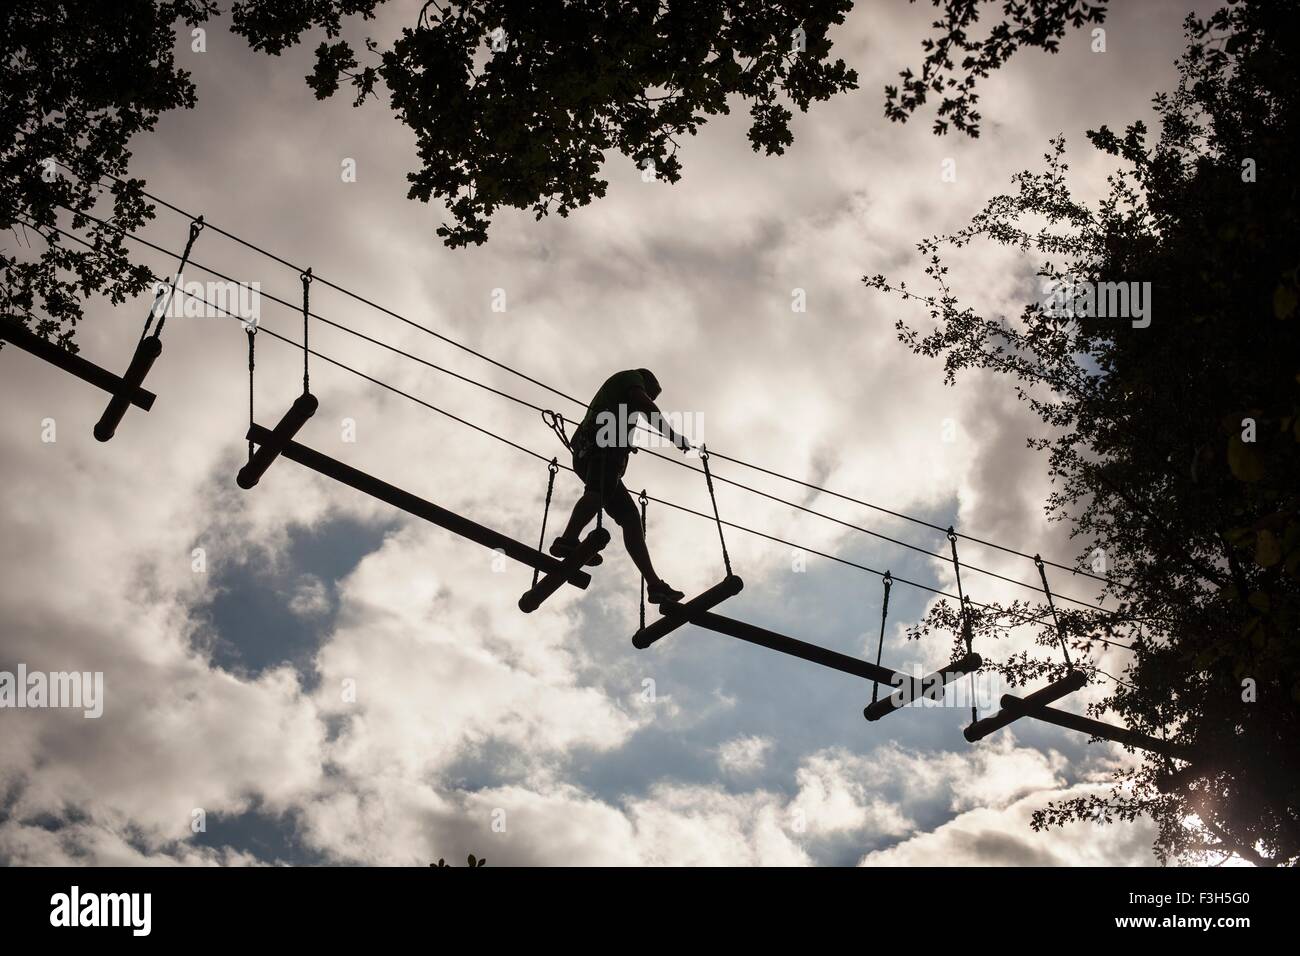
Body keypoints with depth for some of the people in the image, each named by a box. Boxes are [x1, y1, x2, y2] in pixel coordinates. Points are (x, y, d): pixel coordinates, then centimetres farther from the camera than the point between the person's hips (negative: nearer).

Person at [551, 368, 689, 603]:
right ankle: (568, 540, -60)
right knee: (599, 491, -34)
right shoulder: (632, 377, 18)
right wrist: (675, 437, -1)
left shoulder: (610, 390, 42)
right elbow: (646, 406, -1)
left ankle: (654, 584, -7)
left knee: (630, 518, 1)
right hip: (604, 445, -9)